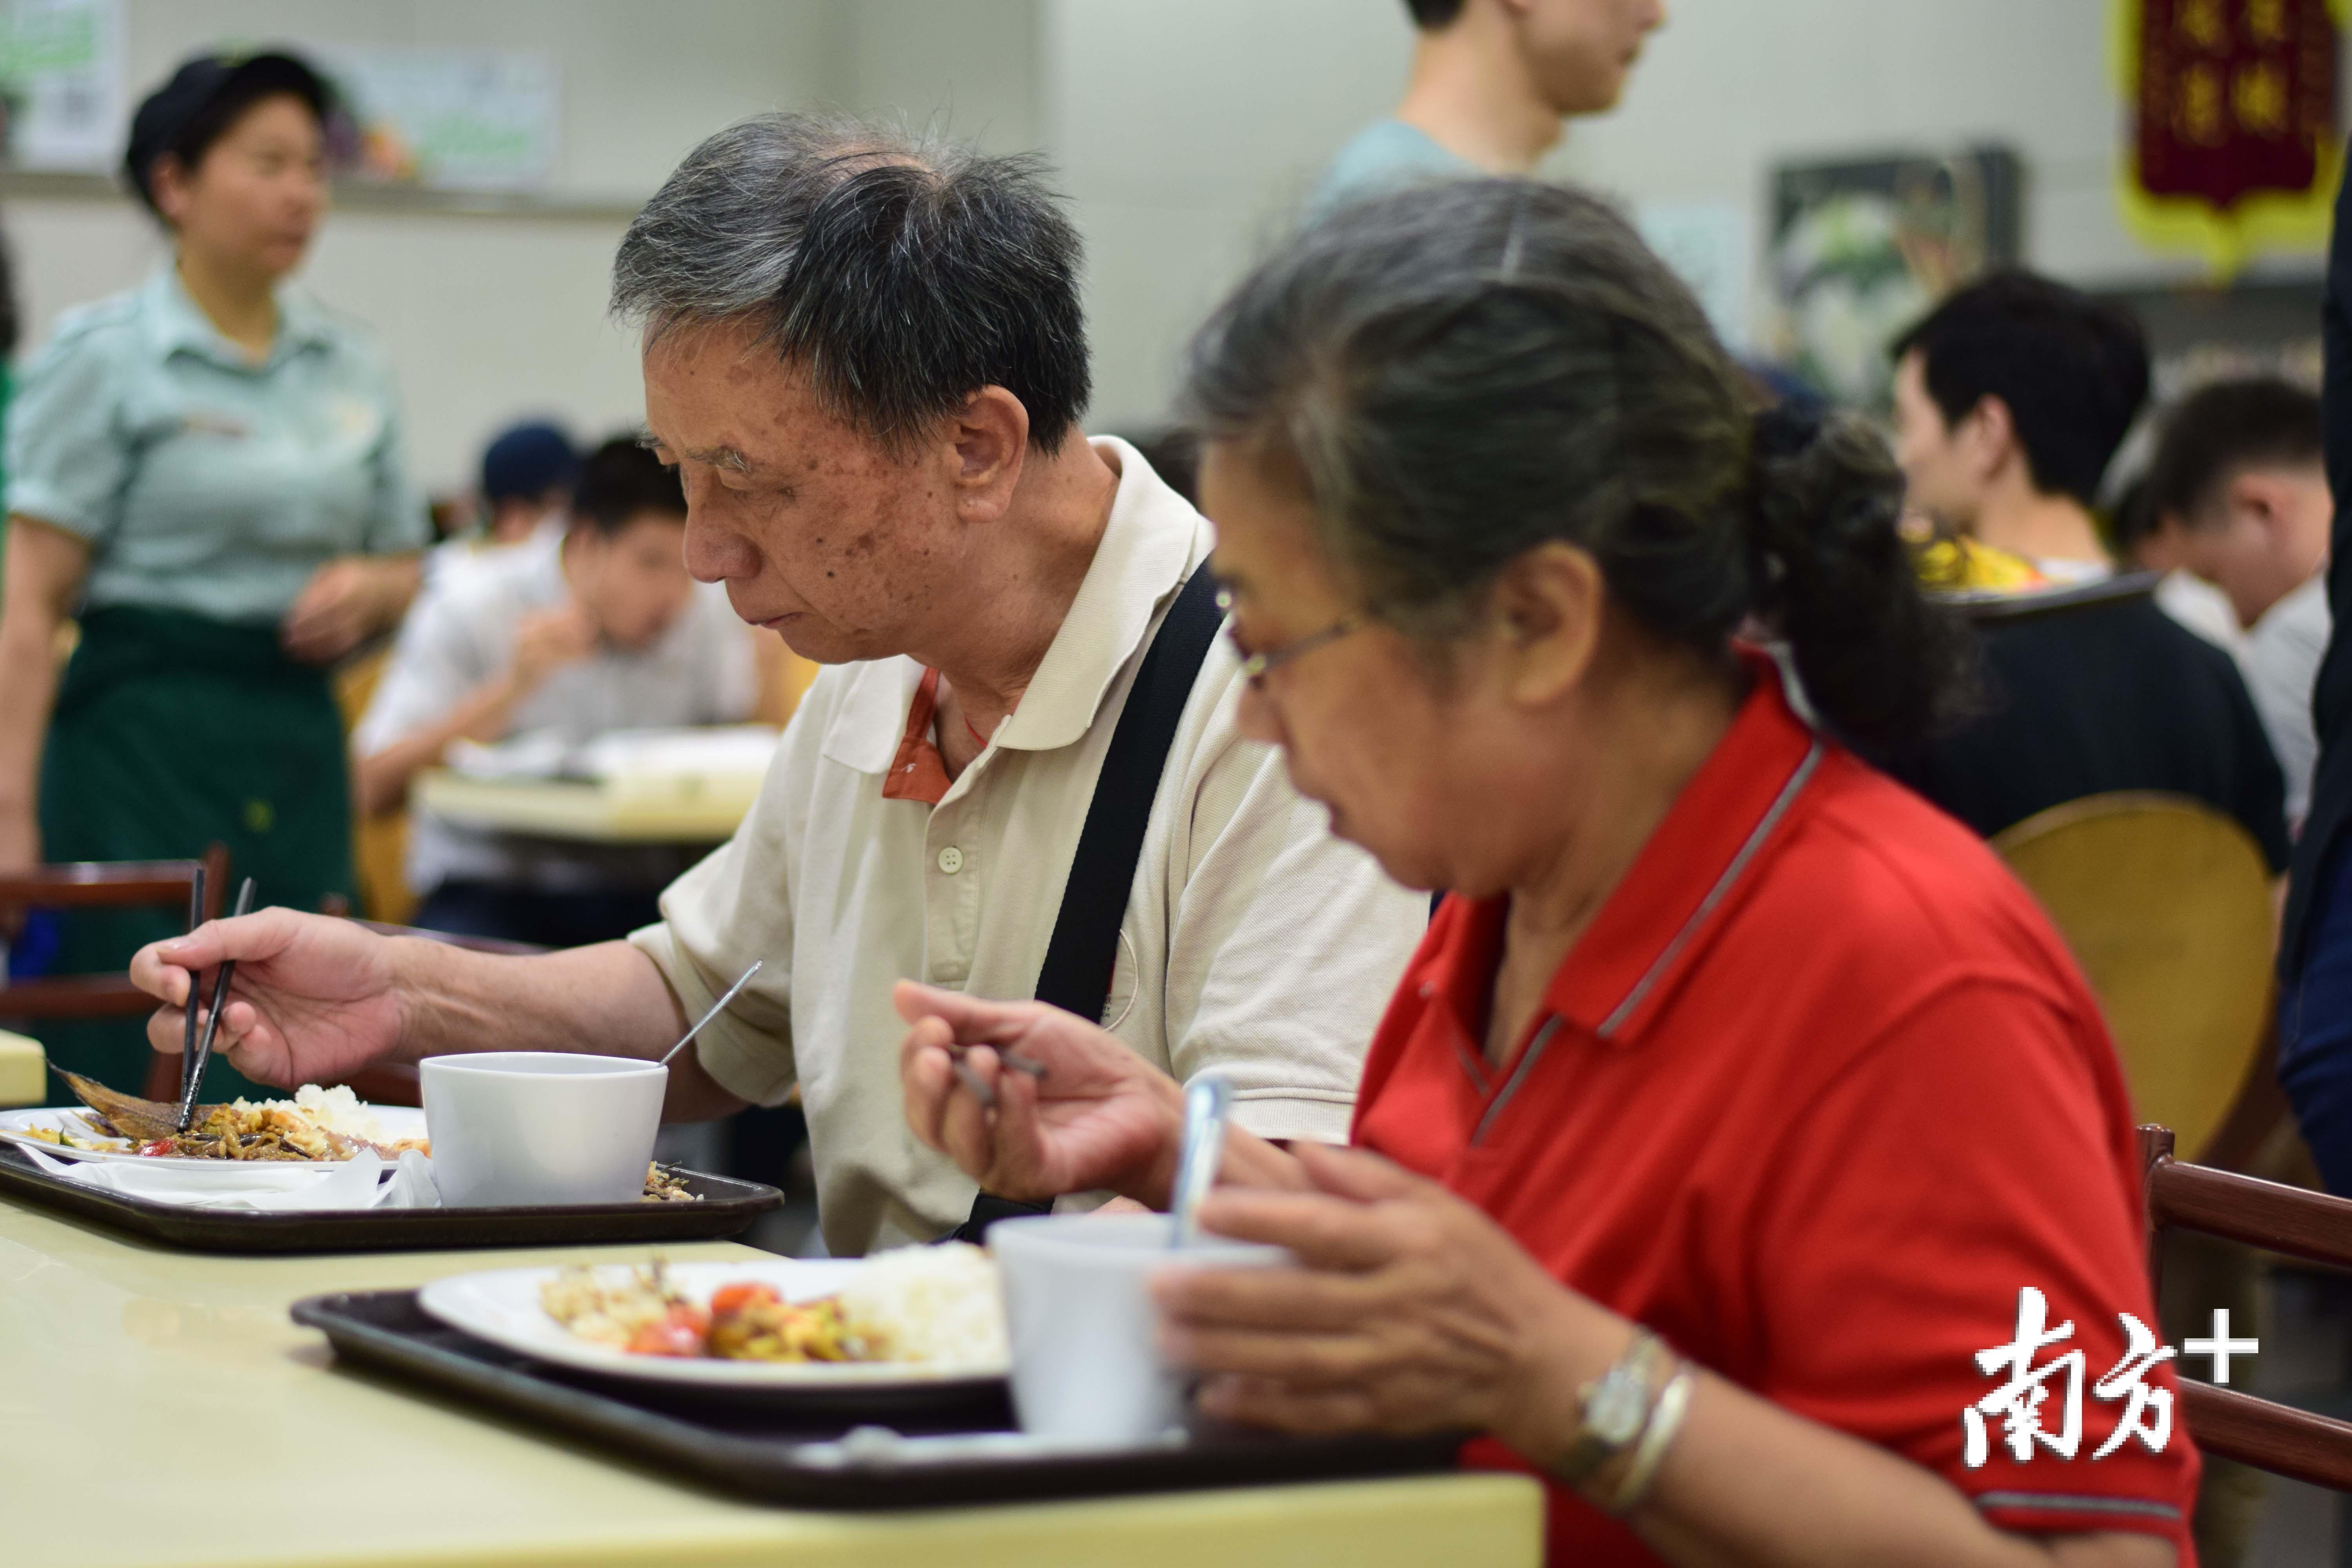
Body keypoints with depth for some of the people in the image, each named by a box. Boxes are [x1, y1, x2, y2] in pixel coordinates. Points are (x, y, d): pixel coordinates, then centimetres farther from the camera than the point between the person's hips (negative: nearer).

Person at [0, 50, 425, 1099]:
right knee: (139, 1081, -8)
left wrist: (366, 588, -3)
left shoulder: (351, 365, 13)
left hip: (299, 741, 6)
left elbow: (405, 566, 22)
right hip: (147, 736, -5)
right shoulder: (106, 356, -3)